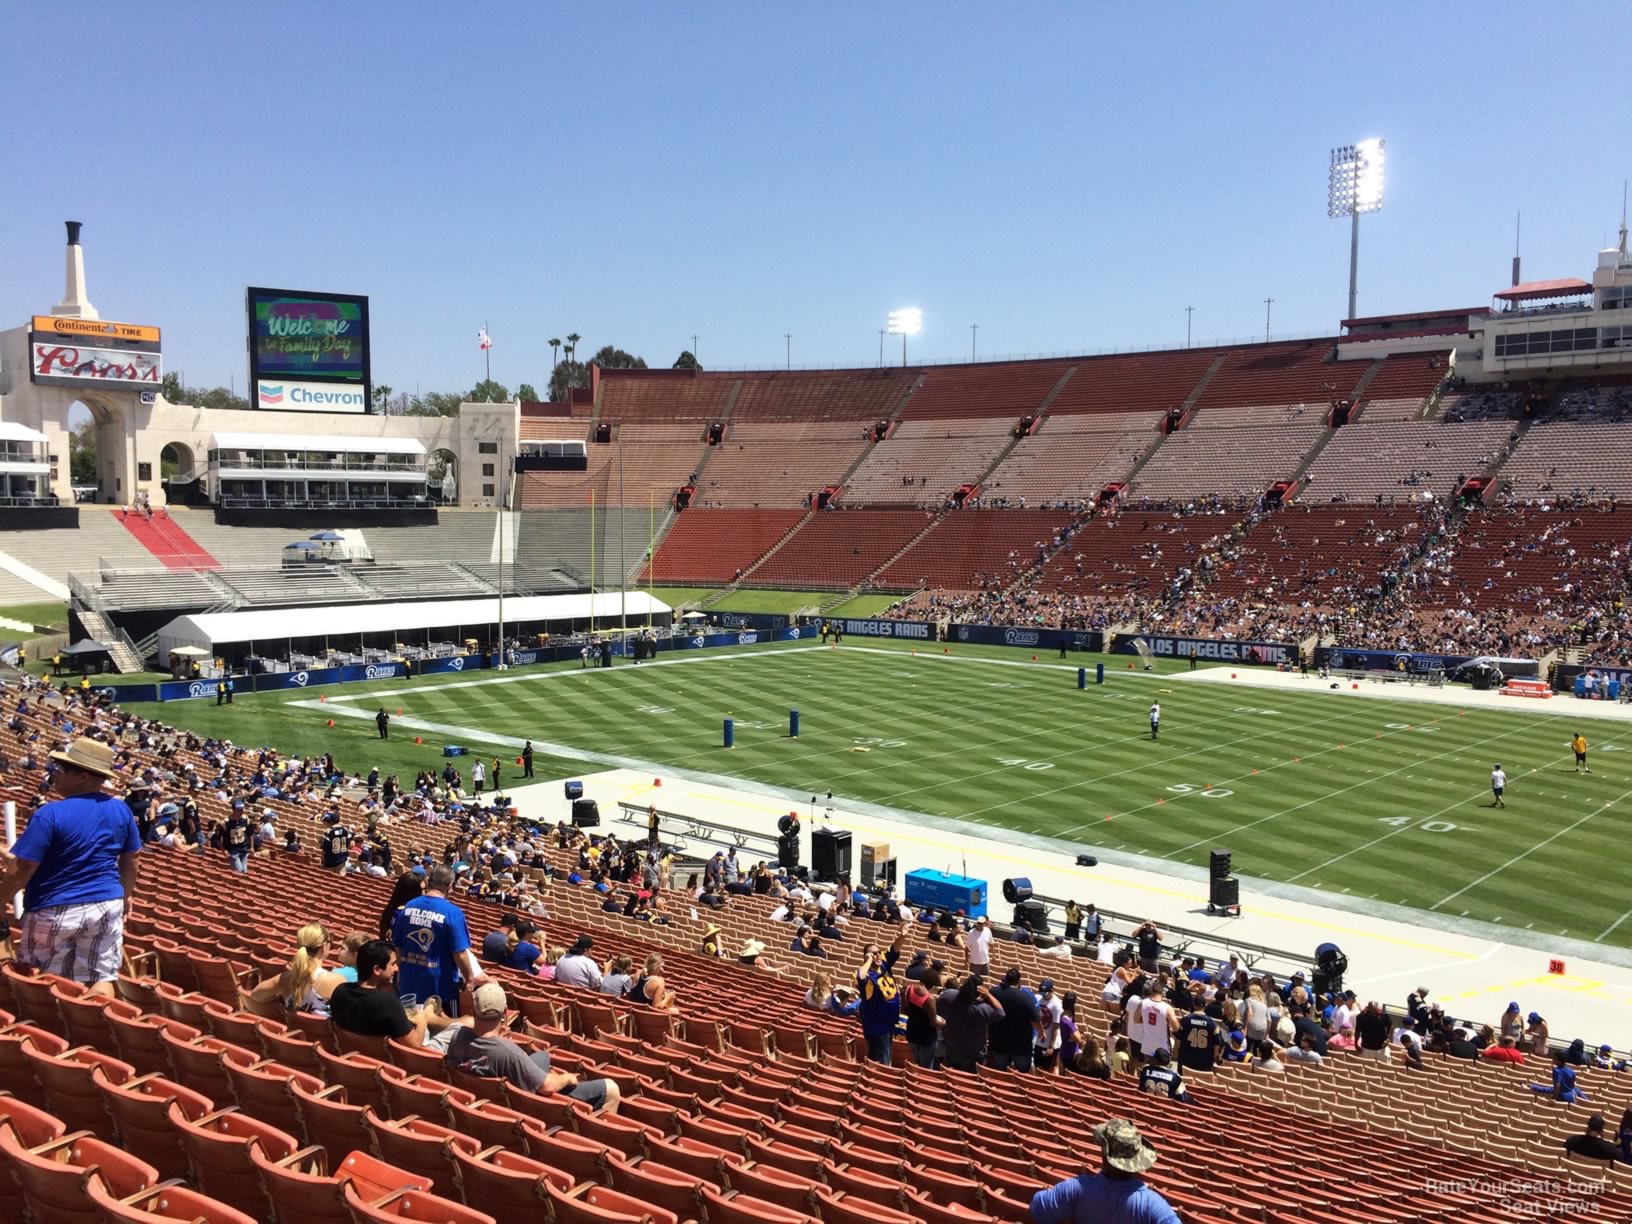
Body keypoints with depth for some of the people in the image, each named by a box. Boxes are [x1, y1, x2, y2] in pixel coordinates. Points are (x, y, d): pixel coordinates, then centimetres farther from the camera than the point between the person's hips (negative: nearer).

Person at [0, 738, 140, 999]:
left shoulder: (51, 814, -17)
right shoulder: (121, 809, 1)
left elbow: (22, 869, -16)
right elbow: (132, 859, 11)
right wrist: (125, 895, 25)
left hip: (55, 910, -4)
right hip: (107, 905, 4)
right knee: (102, 978, 8)